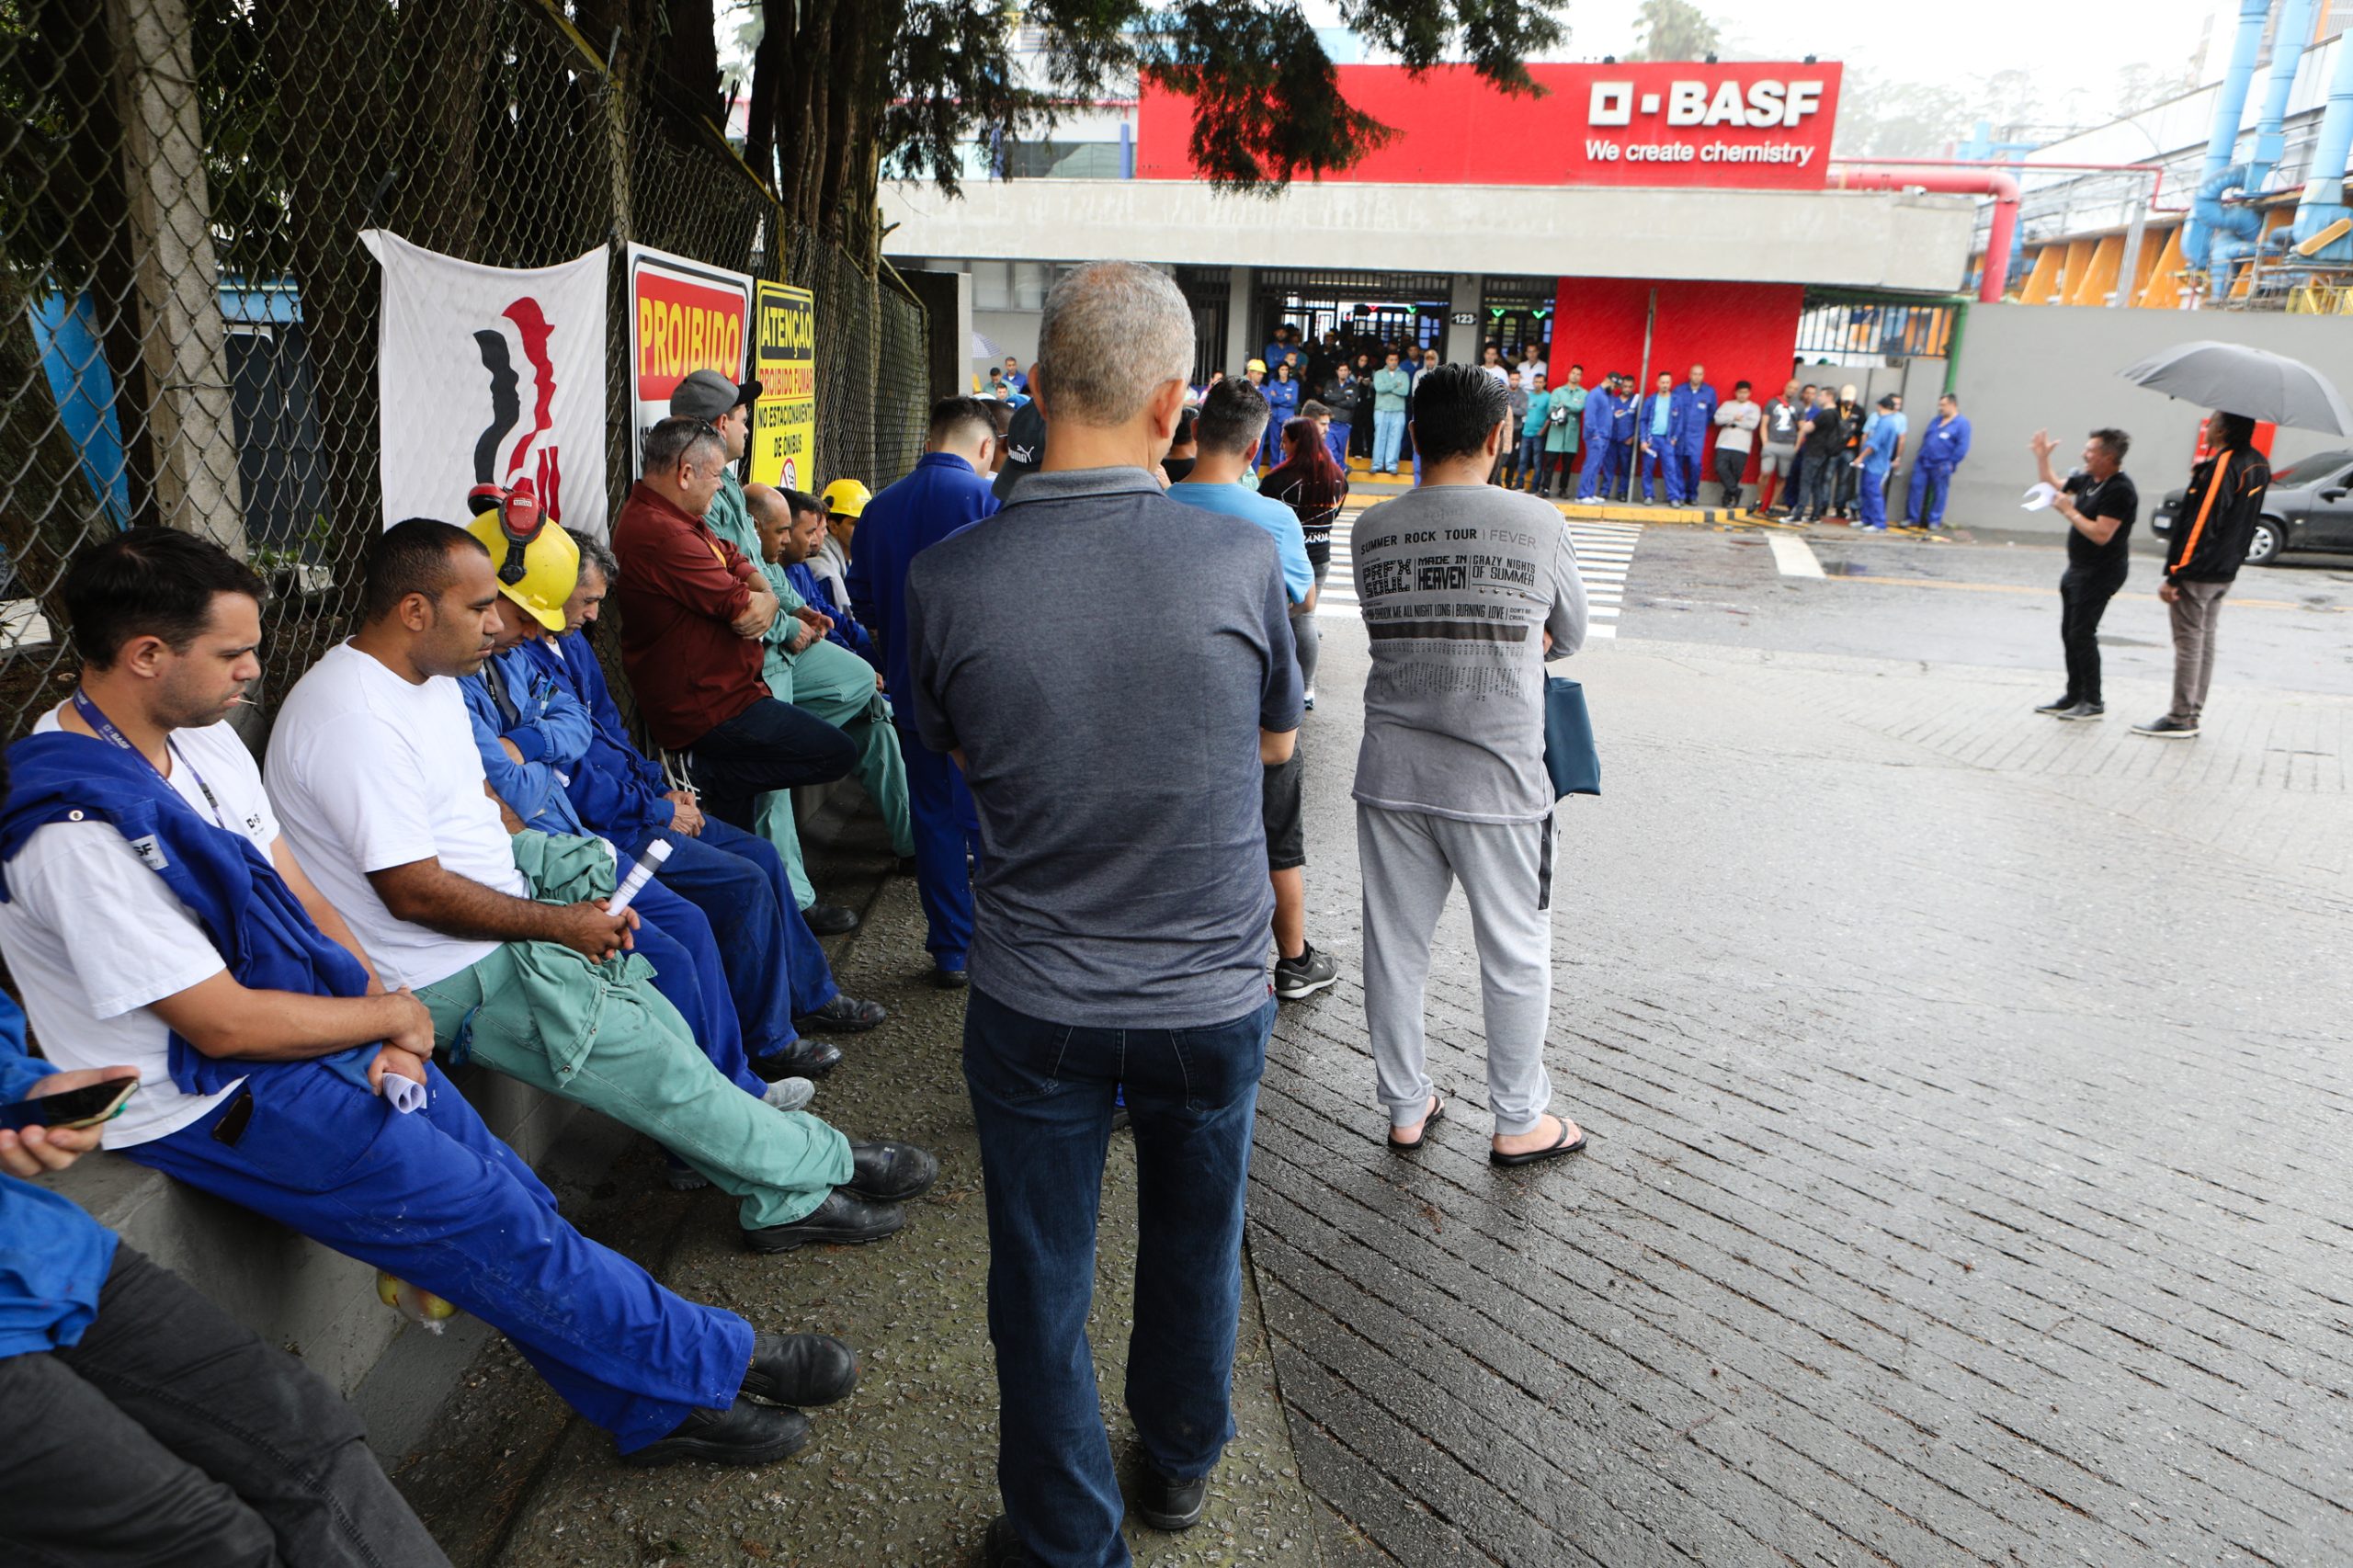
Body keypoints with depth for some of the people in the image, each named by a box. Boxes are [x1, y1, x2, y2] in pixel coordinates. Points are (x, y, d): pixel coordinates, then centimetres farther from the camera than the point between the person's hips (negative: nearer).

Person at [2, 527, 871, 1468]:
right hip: (209, 1099, -8)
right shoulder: (80, 830, -26)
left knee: (510, 1204, 2)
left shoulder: (199, 737, 2)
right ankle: (702, 1367, 8)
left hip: (299, 1027, 8)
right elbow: (225, 1025, -23)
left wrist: (384, 997, -7)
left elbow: (296, 893, 8)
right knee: (489, 1221, -8)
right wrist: (391, 1014, -9)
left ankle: (660, 1404, 13)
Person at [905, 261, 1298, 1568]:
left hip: (1036, 1004, -1)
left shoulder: (946, 577, -15)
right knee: (1195, 1249, 26)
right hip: (1211, 993, 1)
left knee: (1041, 1286, 19)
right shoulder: (1241, 556, -16)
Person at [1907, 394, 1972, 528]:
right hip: (1923, 462, 6)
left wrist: (1951, 463, -15)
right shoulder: (1936, 420, 15)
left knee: (1939, 493, 3)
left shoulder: (1962, 423, -6)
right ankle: (1913, 518, 11)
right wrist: (1920, 456, 13)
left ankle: (1934, 521, 11)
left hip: (1940, 466, -6)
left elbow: (1962, 446, -11)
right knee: (1917, 488, 3)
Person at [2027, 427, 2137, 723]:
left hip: (2101, 573, -9)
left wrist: (2070, 511, -19)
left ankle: (2093, 702, -4)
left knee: (2081, 633, -11)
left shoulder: (2120, 490, -19)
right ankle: (2074, 696, 19)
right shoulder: (2087, 479, 8)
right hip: (2079, 568, 9)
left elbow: (2101, 535, -26)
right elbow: (2053, 486, 27)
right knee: (2069, 632, 11)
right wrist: (2042, 456, 16)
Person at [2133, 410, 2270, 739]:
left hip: (2199, 573, -9)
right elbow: (2241, 520, 16)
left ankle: (2180, 719, 2)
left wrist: (2173, 575, -20)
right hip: (2227, 571, 9)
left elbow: (2199, 525, -22)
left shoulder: (2220, 467, -19)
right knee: (2205, 640, 13)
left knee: (2188, 642, -3)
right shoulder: (2258, 465, 9)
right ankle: (2192, 714, 19)